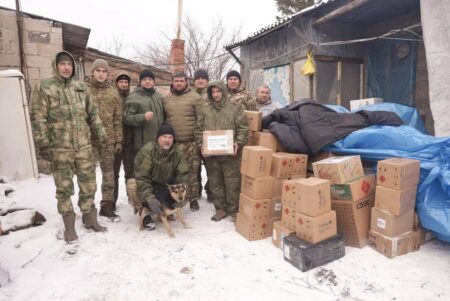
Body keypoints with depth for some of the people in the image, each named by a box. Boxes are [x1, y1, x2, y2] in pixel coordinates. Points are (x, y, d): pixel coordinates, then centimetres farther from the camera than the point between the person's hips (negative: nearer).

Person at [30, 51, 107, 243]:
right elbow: (38, 118, -6)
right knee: (64, 188, 6)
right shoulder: (43, 87, -2)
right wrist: (43, 144, -12)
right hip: (60, 148, -3)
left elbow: (92, 113, 15)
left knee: (88, 184, 10)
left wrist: (101, 134, 10)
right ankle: (69, 226, 20)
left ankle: (90, 219, 26)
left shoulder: (81, 88, 11)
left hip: (84, 145, 4)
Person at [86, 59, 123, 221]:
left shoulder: (113, 93, 8)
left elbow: (118, 119, 8)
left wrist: (118, 140, 4)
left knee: (108, 174, 6)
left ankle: (107, 206, 18)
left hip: (108, 139, 2)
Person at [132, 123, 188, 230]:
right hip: (146, 186, -3)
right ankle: (145, 214, -8)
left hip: (166, 187, 4)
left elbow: (182, 176, -9)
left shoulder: (178, 152, -11)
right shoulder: (147, 150, -25)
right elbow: (142, 177, -28)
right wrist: (150, 198, -37)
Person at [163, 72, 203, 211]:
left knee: (192, 172, 3)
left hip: (190, 143, -3)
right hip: (171, 142, 4)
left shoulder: (195, 97, -1)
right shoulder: (166, 99, 12)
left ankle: (193, 198, 17)